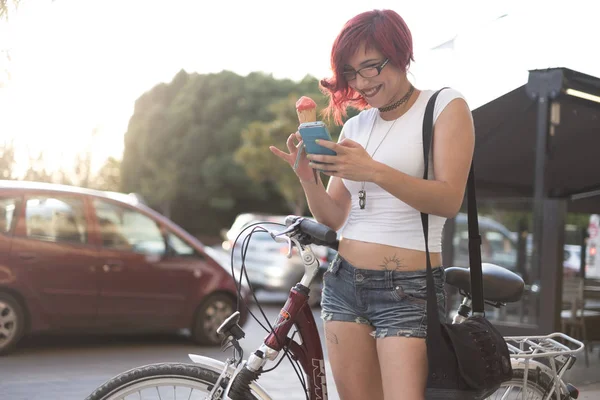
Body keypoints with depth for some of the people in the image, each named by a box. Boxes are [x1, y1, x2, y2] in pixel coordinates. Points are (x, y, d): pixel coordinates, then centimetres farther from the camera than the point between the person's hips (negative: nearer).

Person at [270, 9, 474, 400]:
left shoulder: (446, 106, -1)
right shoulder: (355, 126, 13)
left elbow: (449, 199, -12)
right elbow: (334, 217, 12)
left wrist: (375, 171, -24)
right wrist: (308, 177, -7)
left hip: (409, 290, -5)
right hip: (344, 282, 5)